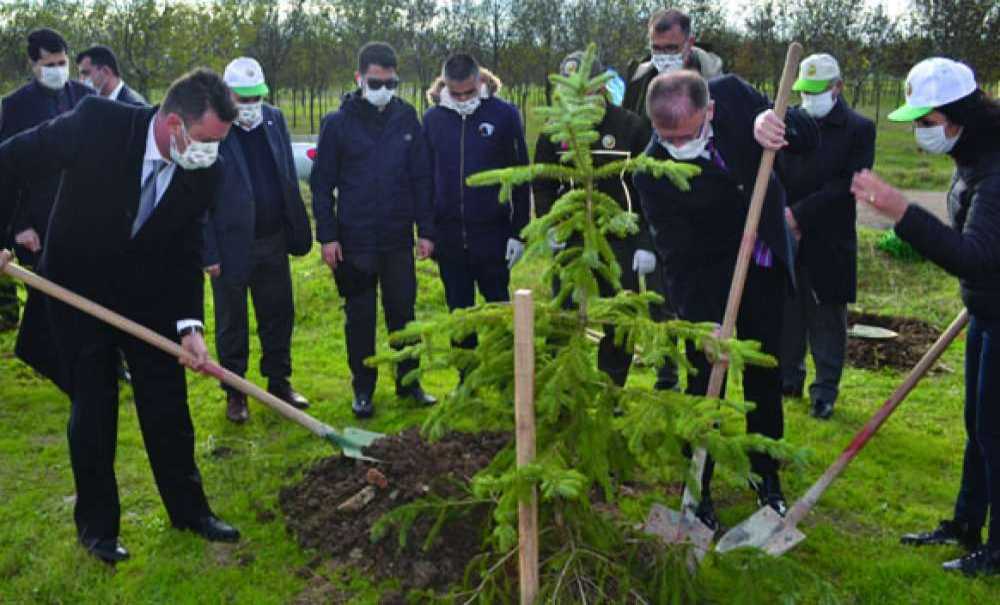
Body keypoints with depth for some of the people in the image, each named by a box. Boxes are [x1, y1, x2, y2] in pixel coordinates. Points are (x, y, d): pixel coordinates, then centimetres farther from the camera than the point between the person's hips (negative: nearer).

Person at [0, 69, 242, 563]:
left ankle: (188, 508, 25)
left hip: (149, 294, 3)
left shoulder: (204, 174, -15)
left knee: (168, 404, 8)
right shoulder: (96, 123, -27)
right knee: (92, 409, 5)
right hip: (78, 291, -3)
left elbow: (186, 253, -6)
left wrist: (189, 324, -16)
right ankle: (96, 524, 23)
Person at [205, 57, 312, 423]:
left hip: (273, 240, 5)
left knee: (279, 316, 14)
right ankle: (235, 394, 24)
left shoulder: (274, 119, 4)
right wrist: (208, 253, -14)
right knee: (232, 324, 10)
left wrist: (298, 230, 6)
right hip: (231, 244, -5)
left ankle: (279, 382, 30)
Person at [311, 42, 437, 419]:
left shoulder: (406, 118, 4)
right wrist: (327, 236, -6)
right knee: (359, 317, 7)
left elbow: (422, 178, 5)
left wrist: (425, 230, 1)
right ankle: (363, 388, 19)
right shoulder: (338, 123, -2)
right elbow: (322, 183, 0)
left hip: (399, 239, 2)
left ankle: (408, 381, 24)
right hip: (354, 241, -2)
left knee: (403, 311, 10)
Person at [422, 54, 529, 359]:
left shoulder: (504, 114, -5)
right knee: (459, 311, 12)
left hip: (492, 233, -3)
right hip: (448, 237, 3)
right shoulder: (433, 118, 3)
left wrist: (519, 231, -5)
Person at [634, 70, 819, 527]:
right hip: (708, 279, -4)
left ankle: (766, 476, 34)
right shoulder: (652, 171, -25)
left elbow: (810, 136, -9)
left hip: (764, 267, 4)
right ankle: (697, 489, 17)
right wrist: (704, 325, -25)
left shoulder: (733, 94, -16)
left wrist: (774, 123, -31)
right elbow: (679, 257, -20)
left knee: (765, 376, 14)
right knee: (706, 380, -2)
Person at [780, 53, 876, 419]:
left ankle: (825, 390, 19)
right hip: (787, 238, 3)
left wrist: (800, 213, -18)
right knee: (787, 314, 13)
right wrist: (780, 215, -10)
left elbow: (847, 184, -11)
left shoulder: (858, 129, -3)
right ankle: (788, 378, 29)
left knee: (827, 320, 7)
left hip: (828, 242, -3)